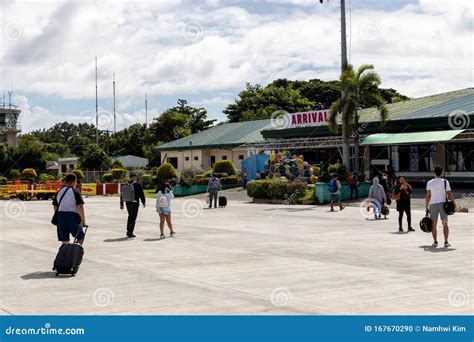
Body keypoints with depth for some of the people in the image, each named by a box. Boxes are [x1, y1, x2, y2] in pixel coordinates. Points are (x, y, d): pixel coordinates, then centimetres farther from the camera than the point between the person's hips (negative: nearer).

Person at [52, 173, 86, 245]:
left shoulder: (59, 192, 11)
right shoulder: (75, 192, -8)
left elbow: (55, 207, 14)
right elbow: (80, 206, -15)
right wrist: (83, 219, -13)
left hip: (60, 216, 6)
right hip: (72, 216, -6)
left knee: (64, 241, 7)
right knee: (80, 237, 10)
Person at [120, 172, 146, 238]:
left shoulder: (124, 185, 8)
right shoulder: (137, 184, -9)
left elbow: (122, 195, 13)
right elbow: (141, 194, -8)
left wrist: (121, 204, 20)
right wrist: (143, 202, 3)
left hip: (127, 203, 6)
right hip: (135, 203, -6)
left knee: (130, 216, 18)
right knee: (133, 218, -2)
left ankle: (129, 231, 19)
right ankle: (130, 232, -7)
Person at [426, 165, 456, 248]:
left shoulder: (429, 183, 1)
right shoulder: (445, 182, -2)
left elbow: (428, 196, 1)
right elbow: (449, 194, -5)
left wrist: (427, 207, 5)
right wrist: (453, 203, 1)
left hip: (433, 204, 0)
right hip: (443, 204, 0)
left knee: (433, 224, 7)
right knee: (445, 223, 6)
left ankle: (435, 242, 6)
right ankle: (446, 242, 2)